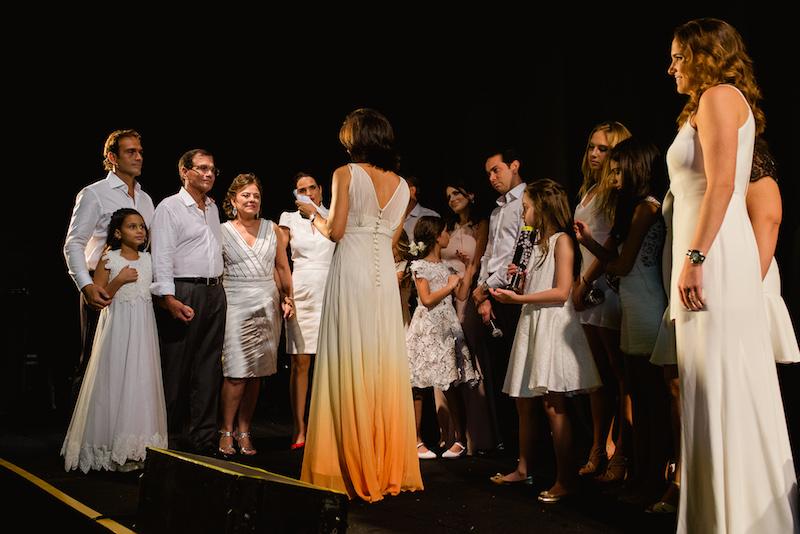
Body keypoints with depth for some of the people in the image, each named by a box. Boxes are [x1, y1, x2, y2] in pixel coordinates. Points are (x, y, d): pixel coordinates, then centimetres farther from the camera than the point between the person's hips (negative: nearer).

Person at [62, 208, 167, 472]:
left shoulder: (148, 260, 10)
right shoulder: (109, 260, -3)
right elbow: (96, 297, -7)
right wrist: (119, 280, -15)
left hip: (143, 329, 5)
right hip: (118, 328, -4)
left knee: (142, 382, 3)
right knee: (117, 382, -3)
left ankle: (138, 447, 9)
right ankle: (115, 450, 3)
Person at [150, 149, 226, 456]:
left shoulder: (212, 208, 18)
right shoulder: (169, 207, -3)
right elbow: (161, 257, -10)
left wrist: (217, 282, 17)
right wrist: (169, 298, -19)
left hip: (215, 292, 7)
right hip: (183, 292, -7)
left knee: (209, 367, 6)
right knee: (176, 369, -4)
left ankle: (204, 437, 11)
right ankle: (171, 438, 3)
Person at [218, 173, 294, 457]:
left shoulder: (272, 229, 11)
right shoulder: (222, 232, 3)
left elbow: (282, 267, 16)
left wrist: (287, 298, 11)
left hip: (267, 304, 3)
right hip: (236, 304, -3)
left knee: (256, 372, 3)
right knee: (236, 372, -10)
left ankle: (244, 431, 11)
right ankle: (227, 431, 1)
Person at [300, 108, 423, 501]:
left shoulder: (346, 174, -3)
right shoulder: (401, 185, 13)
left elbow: (336, 230, -7)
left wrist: (318, 223, 13)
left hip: (351, 271, -5)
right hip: (385, 274, 5)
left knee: (350, 368, -2)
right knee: (385, 368, 7)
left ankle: (356, 471, 0)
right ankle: (389, 470, 10)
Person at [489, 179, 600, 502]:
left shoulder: (562, 240, -6)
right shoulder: (538, 242, 20)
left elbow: (561, 292, -15)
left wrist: (518, 298, -17)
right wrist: (520, 280, 7)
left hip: (552, 324, -9)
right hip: (531, 323, 9)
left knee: (552, 404, -11)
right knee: (524, 401, 10)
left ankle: (566, 478, -8)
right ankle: (523, 470, 19)